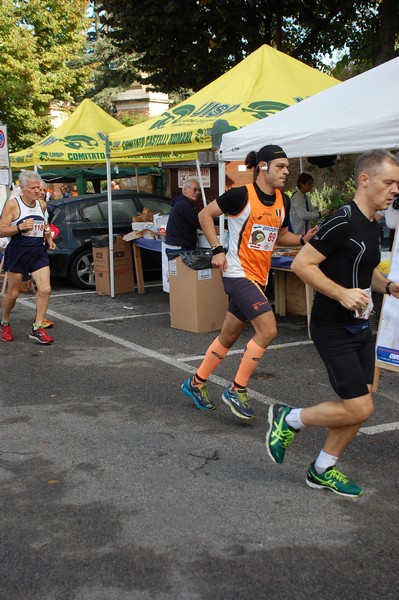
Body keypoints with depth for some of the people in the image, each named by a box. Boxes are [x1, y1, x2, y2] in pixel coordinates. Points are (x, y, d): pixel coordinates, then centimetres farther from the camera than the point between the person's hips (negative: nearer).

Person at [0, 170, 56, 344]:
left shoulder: (42, 204, 9)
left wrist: (48, 237, 9)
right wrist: (20, 227, -24)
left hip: (39, 252, 4)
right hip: (18, 252, -4)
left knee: (45, 290, -10)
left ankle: (37, 329, -1)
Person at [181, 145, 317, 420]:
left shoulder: (282, 201, 7)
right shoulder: (242, 195, -14)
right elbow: (205, 215, -5)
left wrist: (303, 240, 1)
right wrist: (217, 250, -12)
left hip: (258, 278, 8)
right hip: (238, 273, -8)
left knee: (230, 336, 15)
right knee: (268, 329, -18)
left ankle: (196, 382, 33)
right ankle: (237, 390, -2)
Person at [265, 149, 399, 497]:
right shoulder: (343, 221, -18)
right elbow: (301, 264, -20)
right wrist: (341, 293, -28)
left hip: (360, 327, 9)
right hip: (334, 329, -9)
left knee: (360, 406, 10)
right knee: (359, 409, -9)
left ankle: (323, 470, 26)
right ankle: (288, 419, 12)